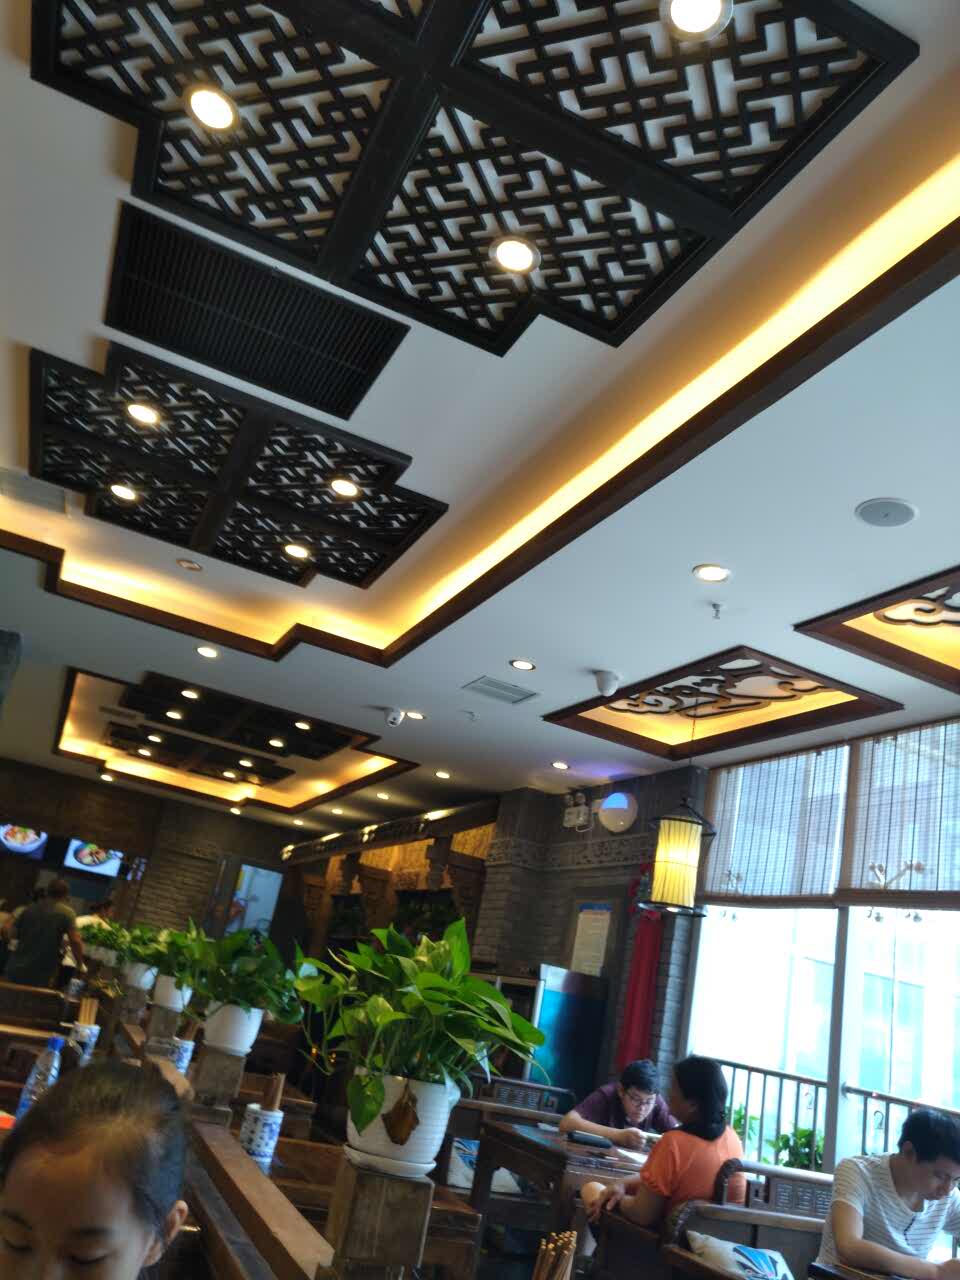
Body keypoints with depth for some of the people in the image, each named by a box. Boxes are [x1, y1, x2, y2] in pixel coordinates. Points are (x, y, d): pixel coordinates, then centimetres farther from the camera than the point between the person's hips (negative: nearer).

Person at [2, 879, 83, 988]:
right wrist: (80, 964, -1)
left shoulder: (30, 909, 11)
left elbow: (8, 933, 12)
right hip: (40, 976, -5)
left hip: (16, 970, 5)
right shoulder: (66, 912, -5)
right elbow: (75, 940, -15)